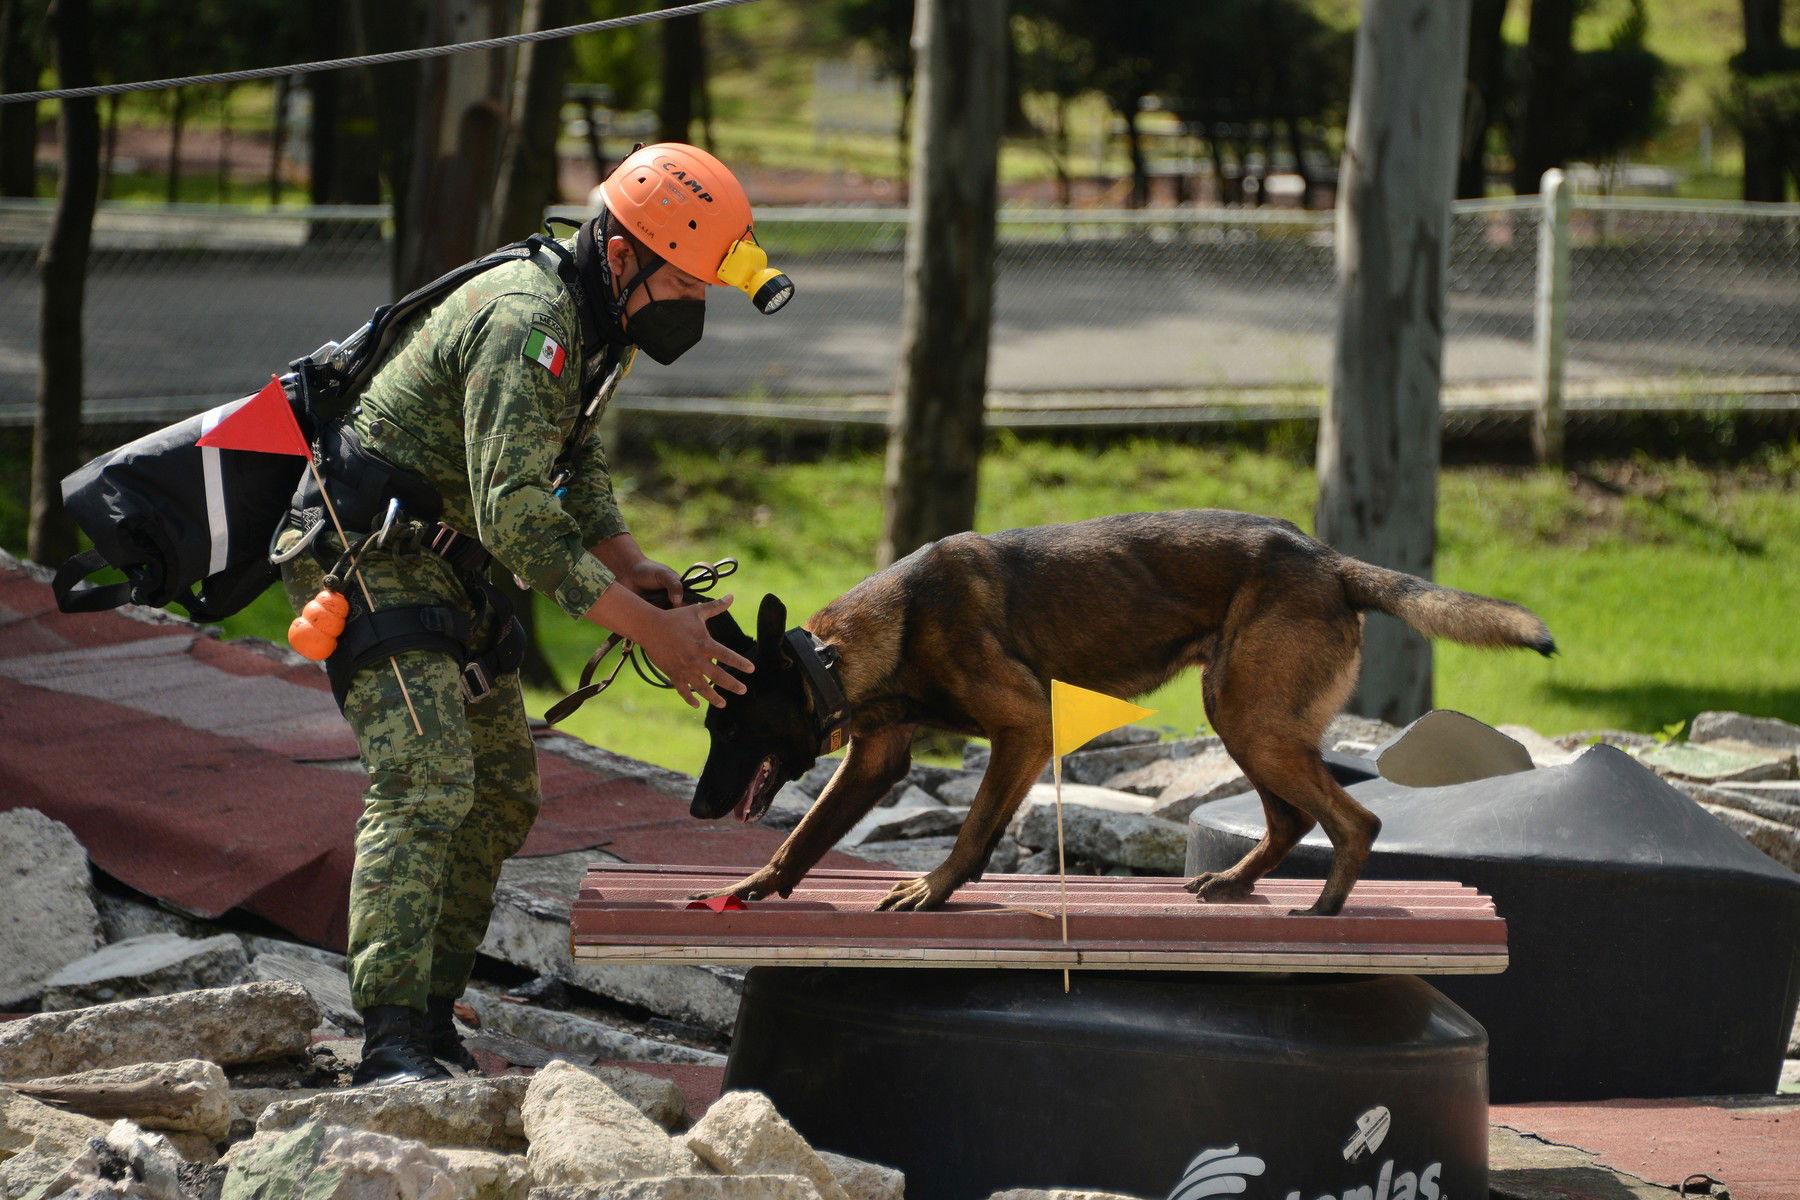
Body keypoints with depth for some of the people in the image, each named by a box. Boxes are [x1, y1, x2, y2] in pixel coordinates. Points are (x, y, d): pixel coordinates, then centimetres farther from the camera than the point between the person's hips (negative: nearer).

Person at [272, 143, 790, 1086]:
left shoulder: (591, 318, 6)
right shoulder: (528, 324, -26)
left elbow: (572, 461, 19)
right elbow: (516, 517, -30)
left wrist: (627, 563, 0)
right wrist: (654, 631, -28)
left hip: (444, 565, 10)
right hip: (370, 553, -10)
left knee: (502, 795, 10)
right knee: (426, 784, -22)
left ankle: (431, 1015, 15)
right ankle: (392, 1042, -29)